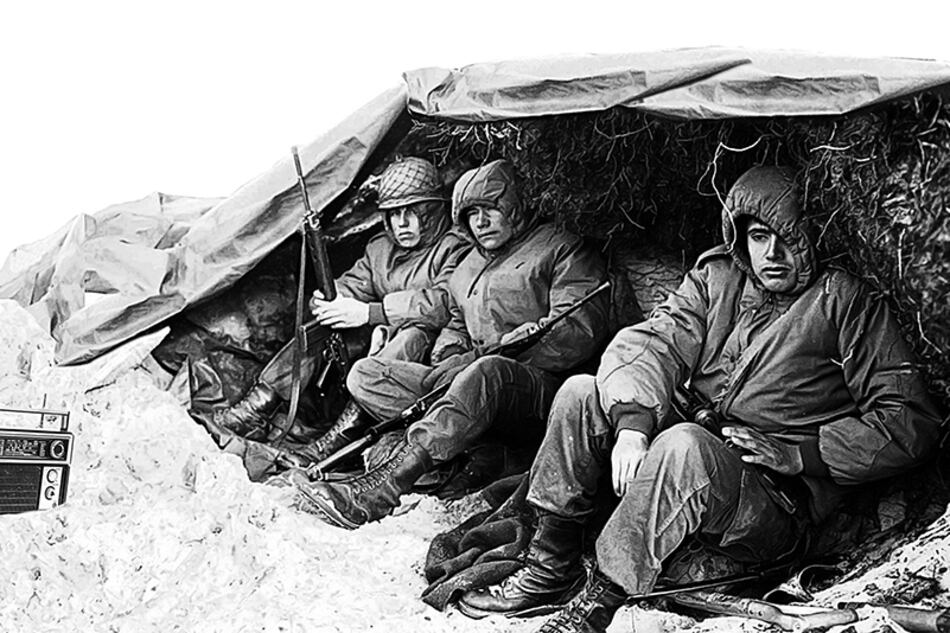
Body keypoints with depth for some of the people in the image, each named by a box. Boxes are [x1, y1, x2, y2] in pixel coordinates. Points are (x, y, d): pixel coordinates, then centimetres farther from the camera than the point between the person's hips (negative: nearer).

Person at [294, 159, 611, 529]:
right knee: (366, 374, -9)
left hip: (543, 390, -7)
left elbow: (579, 332, -7)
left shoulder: (559, 250, 5)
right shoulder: (468, 268, 26)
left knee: (485, 374, -42)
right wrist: (447, 361, 8)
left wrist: (484, 356, -13)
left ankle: (378, 490, -50)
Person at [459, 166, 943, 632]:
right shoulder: (716, 276, 11)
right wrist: (632, 423, -21)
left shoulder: (845, 303, -4)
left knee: (685, 445, -37)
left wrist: (795, 452, -15)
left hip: (778, 502, -6)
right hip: (687, 472, 6)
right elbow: (653, 342, -1)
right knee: (582, 394, -9)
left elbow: (910, 423, -7)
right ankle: (549, 569, -7)